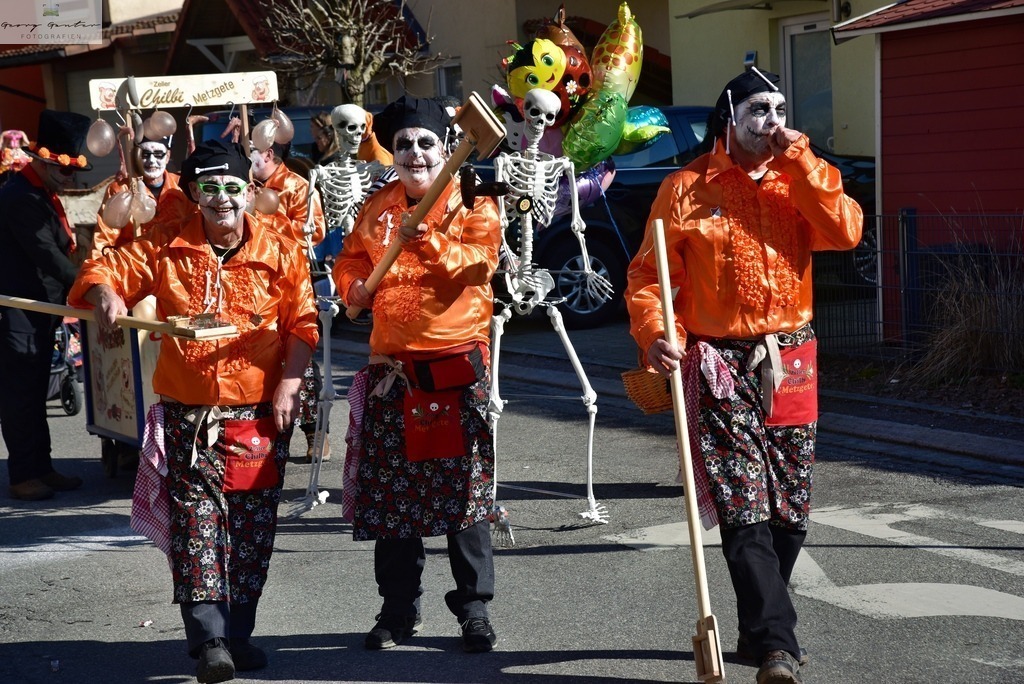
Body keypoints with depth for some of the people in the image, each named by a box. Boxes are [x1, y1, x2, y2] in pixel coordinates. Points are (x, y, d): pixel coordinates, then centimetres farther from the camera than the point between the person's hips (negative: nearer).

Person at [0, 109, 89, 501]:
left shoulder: (43, 195, 14)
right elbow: (46, 254, -21)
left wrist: (64, 298, 10)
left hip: (40, 310, 10)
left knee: (35, 394, 14)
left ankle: (42, 468, 21)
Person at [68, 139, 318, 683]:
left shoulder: (279, 254, 0)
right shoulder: (164, 250, 1)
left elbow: (301, 322, 2)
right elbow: (104, 270, 5)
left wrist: (290, 382, -9)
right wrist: (104, 292, -19)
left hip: (259, 412, 0)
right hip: (188, 412, 0)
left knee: (253, 525, 5)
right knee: (196, 520, -7)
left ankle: (237, 635, 18)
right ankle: (208, 640, -7)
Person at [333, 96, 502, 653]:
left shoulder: (473, 205, -2)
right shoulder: (377, 207, 11)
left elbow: (476, 264, -18)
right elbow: (349, 262, 21)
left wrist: (424, 239, -30)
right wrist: (353, 287, 0)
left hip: (456, 368, -4)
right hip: (392, 370, 4)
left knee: (465, 491, -1)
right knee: (391, 495, 8)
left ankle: (474, 608, 10)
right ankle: (398, 609, 21)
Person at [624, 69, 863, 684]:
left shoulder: (799, 180, 9)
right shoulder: (688, 187, 0)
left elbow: (845, 231, -10)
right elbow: (648, 272, -1)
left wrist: (797, 157, -9)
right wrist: (655, 333, -19)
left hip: (789, 364, 4)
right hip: (719, 367, -4)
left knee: (789, 510, 10)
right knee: (744, 510, -12)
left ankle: (760, 627, 27)